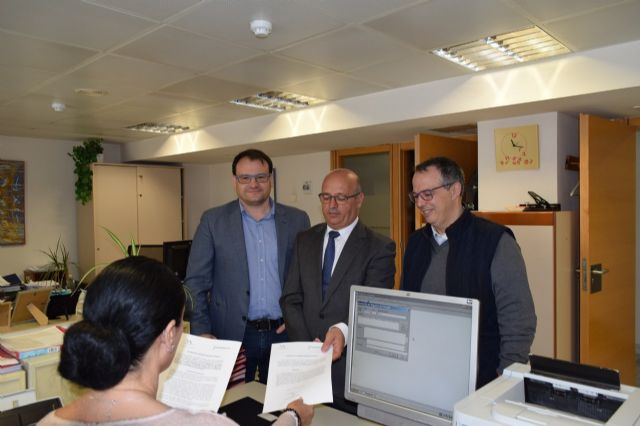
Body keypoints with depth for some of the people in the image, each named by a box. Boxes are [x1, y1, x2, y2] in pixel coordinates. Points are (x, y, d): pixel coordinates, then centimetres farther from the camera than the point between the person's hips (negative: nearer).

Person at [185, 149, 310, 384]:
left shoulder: (297, 220, 2)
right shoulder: (213, 220, -2)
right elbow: (196, 281, -2)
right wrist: (201, 332, -7)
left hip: (283, 333, 2)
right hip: (231, 335, -1)